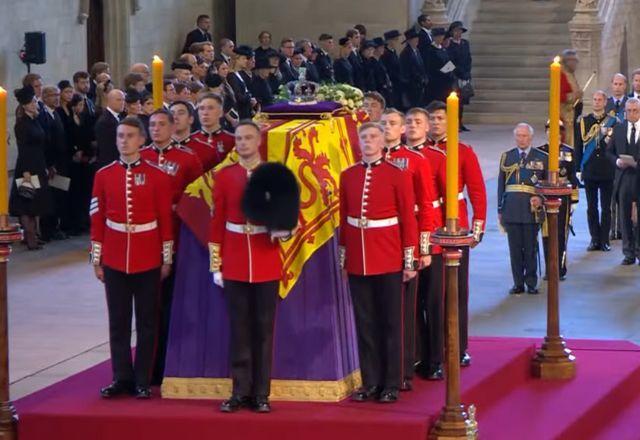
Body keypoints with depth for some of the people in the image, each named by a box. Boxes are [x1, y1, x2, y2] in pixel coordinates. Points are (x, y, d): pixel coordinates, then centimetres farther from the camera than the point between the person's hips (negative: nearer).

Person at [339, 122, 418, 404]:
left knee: (390, 322, 2)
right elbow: (344, 219, 12)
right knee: (364, 323, 7)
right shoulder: (347, 177, 7)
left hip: (388, 260, -3)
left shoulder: (398, 175, -4)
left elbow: (408, 219, -4)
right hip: (358, 261, 3)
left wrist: (410, 260, -7)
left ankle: (391, 384, 8)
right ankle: (371, 383, 14)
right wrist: (343, 257, 10)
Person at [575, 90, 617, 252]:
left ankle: (605, 240, 11)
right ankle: (595, 239, 13)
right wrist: (578, 169, 1)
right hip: (589, 172, 1)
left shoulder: (613, 122, 1)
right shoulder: (583, 121, 5)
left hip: (607, 172, -1)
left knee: (606, 208, 4)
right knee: (591, 208, 5)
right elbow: (578, 146, 5)